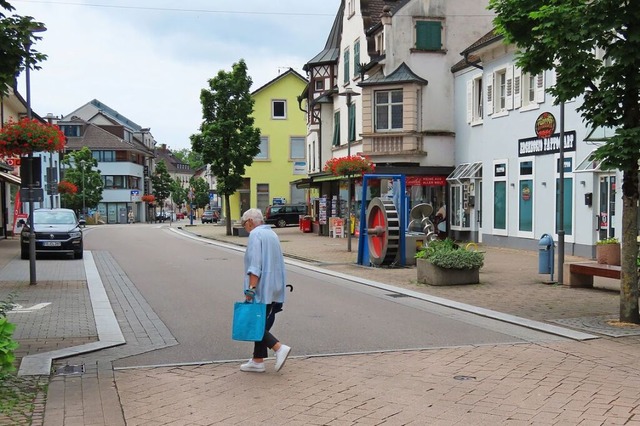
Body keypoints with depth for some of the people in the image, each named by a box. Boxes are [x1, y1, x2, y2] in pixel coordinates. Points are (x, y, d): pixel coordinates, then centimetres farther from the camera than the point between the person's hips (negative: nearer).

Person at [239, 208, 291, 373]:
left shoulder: (255, 234, -10)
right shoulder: (272, 234, 17)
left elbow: (255, 264, -20)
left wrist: (251, 288, -23)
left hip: (261, 289, -9)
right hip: (274, 289, 9)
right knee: (261, 325, 12)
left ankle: (279, 348, -14)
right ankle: (257, 361, 15)